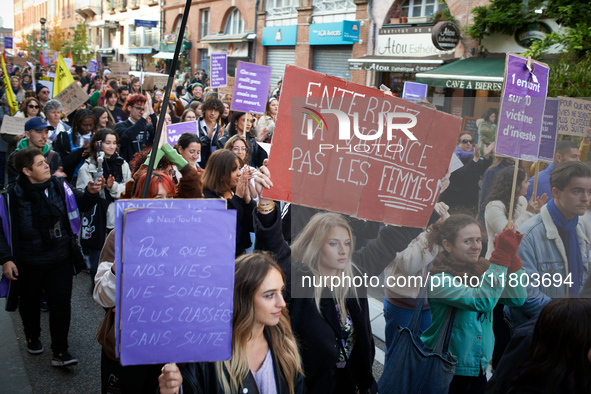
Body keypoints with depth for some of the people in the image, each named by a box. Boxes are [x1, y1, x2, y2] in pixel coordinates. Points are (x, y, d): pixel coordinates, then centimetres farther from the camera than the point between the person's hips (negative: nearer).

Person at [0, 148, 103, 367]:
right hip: (28, 264, -1)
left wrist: (90, 193, -12)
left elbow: (79, 203, 9)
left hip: (60, 259, 2)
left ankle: (60, 352, 9)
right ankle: (33, 338, 46)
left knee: (61, 303, 0)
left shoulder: (58, 186, -5)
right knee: (30, 303, 18)